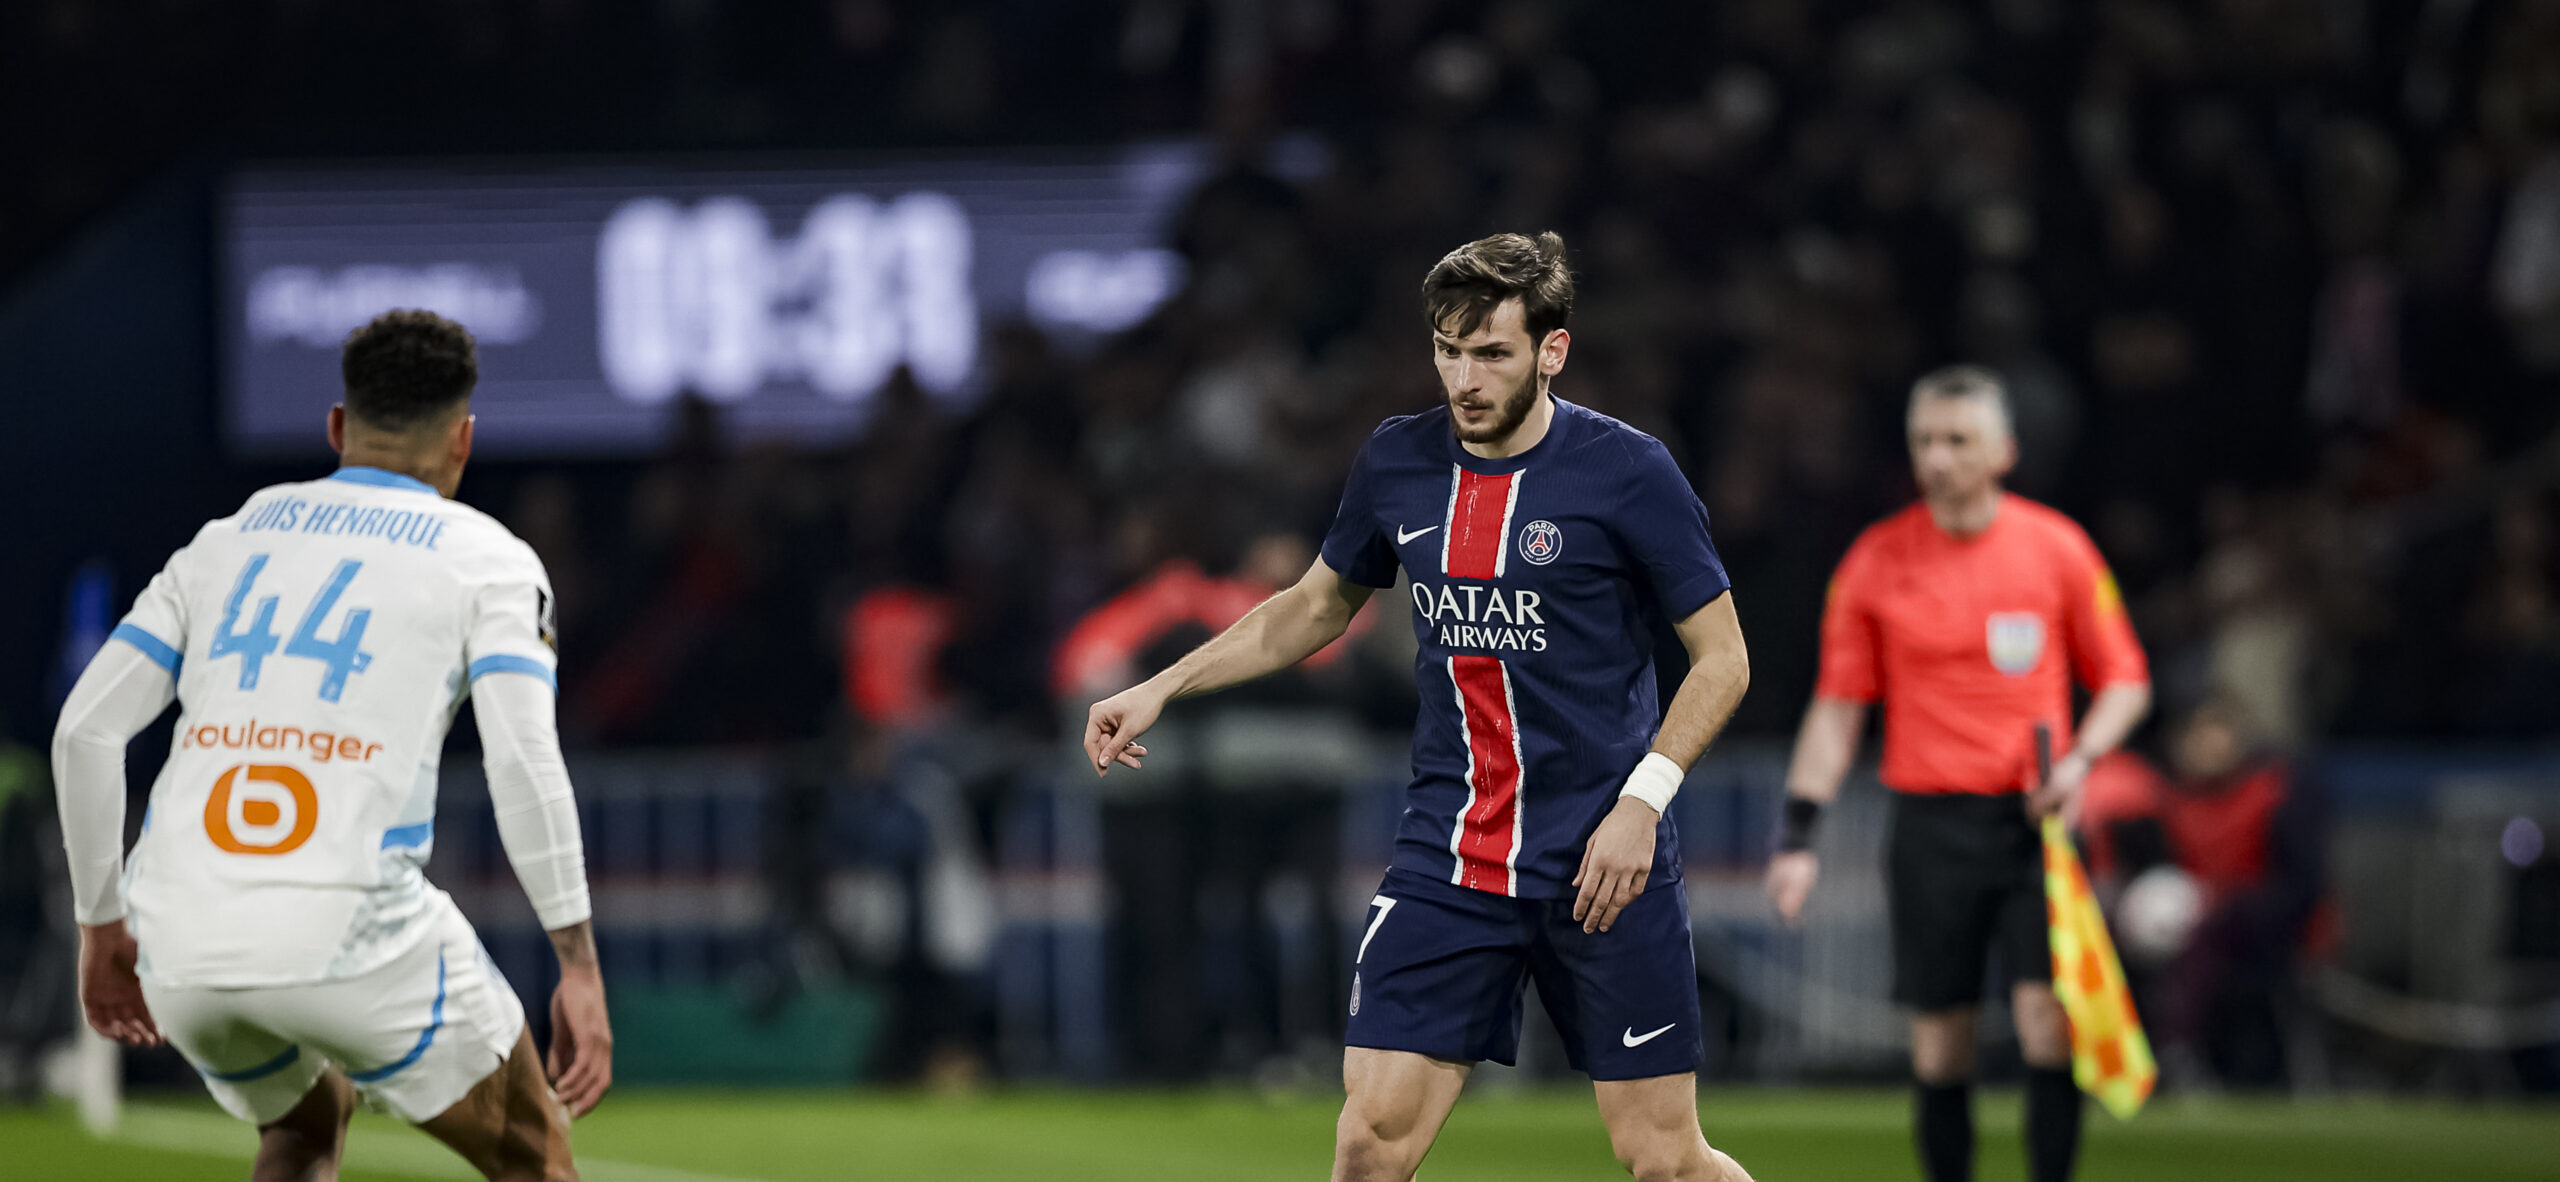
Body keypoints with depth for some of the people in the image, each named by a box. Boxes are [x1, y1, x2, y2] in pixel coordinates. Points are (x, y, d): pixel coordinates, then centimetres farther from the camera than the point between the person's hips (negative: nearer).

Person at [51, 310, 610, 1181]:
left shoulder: (227, 542, 22)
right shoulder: (486, 560, 9)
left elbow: (84, 730, 14)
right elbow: (523, 760, -7)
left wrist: (103, 924, 22)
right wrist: (579, 967, -6)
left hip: (180, 944, 5)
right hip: (347, 931, -5)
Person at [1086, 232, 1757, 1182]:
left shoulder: (1626, 472, -9)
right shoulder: (1398, 462, 4)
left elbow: (1722, 656, -3)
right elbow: (1316, 607, 22)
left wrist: (1641, 799, -14)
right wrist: (1161, 688, 14)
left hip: (1604, 858, -3)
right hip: (1448, 853, 3)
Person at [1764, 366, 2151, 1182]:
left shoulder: (2058, 549, 2)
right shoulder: (1875, 560, 3)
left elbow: (2125, 680, 10)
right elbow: (1837, 708, 6)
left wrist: (2079, 758, -9)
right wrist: (1800, 833, -2)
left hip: (2034, 819, -1)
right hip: (1930, 825, 1)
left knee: (2046, 1015, -13)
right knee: (1940, 1042, 1)